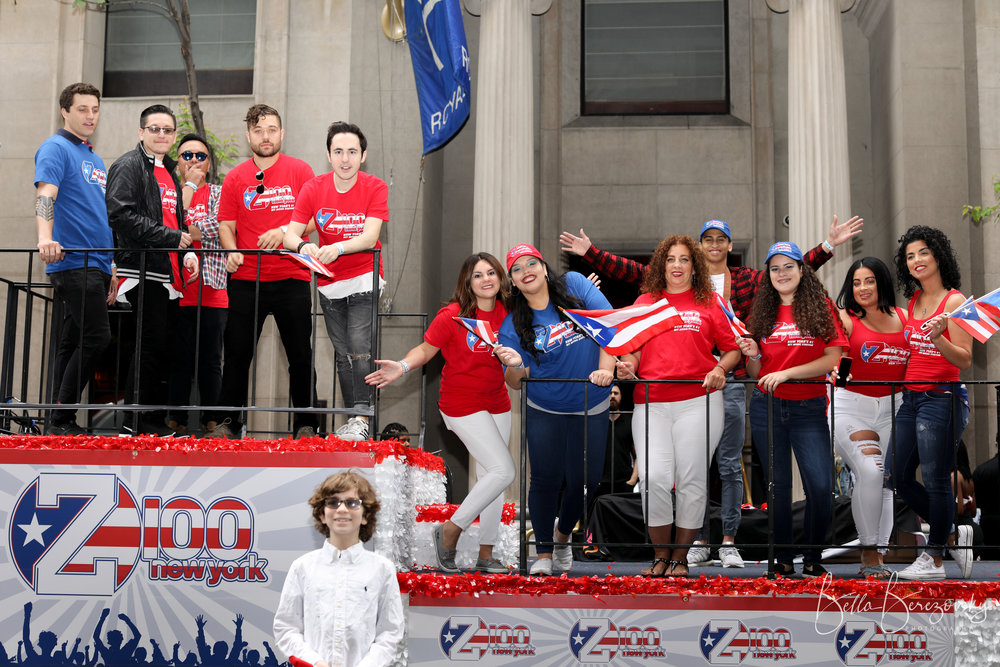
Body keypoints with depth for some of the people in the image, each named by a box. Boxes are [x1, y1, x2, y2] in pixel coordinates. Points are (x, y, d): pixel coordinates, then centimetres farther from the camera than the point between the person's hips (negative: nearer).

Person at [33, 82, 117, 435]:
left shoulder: (95, 159, 23)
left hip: (97, 264, 9)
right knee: (96, 339, -14)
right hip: (72, 262, -9)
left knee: (73, 342, 8)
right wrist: (45, 238, -37)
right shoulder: (56, 148, -3)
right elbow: (45, 195, -20)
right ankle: (61, 421, -8)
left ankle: (60, 422, 10)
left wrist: (111, 269, 24)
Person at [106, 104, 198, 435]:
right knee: (152, 345, -10)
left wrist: (188, 251, 8)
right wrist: (172, 237, -16)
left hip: (169, 274, 9)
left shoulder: (169, 172, 22)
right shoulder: (129, 166, -4)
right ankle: (142, 422, -4)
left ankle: (157, 421, 14)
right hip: (144, 271, -8)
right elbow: (122, 215, -17)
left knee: (166, 347, 8)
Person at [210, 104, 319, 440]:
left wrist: (285, 231, -19)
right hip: (246, 279, 1)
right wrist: (232, 251, -11)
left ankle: (305, 424, 11)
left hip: (291, 277, -1)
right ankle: (227, 422, 11)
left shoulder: (300, 171, 3)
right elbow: (226, 225, 8)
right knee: (237, 353, 3)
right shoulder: (235, 178, 7)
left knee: (300, 355, 2)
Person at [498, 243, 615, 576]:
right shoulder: (513, 325, -5)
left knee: (584, 479, 3)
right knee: (546, 479, -3)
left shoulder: (574, 285, -5)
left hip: (591, 407, 0)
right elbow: (515, 382, -5)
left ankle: (563, 535, 31)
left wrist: (606, 368, -18)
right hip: (544, 412, 0)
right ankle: (543, 553, 13)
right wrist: (514, 368, -28)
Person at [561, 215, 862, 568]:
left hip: (731, 382, -1)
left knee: (730, 464, 3)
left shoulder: (747, 280, 8)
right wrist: (590, 252, 0)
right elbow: (633, 272, 6)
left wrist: (828, 245, -7)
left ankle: (729, 542, 10)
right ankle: (699, 542, 13)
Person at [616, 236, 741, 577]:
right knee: (654, 477, -10)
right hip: (651, 402, 1)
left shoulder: (709, 303, 11)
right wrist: (628, 364, -5)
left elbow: (732, 349, 12)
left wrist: (720, 369, -7)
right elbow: (634, 348, 17)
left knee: (692, 479, 0)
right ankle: (660, 555, 5)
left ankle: (680, 558, 12)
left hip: (698, 401, -1)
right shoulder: (645, 302, 15)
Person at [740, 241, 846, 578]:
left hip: (808, 408, -2)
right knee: (778, 487, 7)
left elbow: (833, 358, -8)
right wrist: (752, 355, -10)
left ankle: (813, 559, 5)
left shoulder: (820, 307, 1)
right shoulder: (763, 312, 9)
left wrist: (787, 373, -15)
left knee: (820, 486, -11)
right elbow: (756, 373, 12)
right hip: (767, 407, 2)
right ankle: (783, 560, 15)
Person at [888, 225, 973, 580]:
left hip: (942, 397, -8)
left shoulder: (954, 301, -9)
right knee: (899, 477, 8)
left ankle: (934, 559, 10)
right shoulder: (913, 301, 12)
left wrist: (938, 338, -29)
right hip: (911, 397, 8)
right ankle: (953, 534, 24)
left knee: (935, 479, -2)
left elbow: (964, 360, -14)